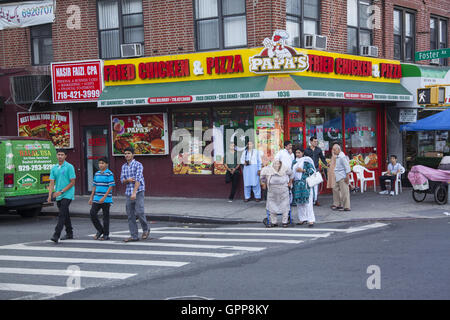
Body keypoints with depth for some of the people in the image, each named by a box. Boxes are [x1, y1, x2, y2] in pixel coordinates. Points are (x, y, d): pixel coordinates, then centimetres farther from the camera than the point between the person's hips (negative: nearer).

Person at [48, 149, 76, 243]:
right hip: (58, 196, 6)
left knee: (62, 214, -15)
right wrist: (50, 195, -7)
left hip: (67, 194, -6)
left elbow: (72, 182, -9)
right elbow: (52, 183, 7)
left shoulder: (69, 167, -7)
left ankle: (56, 235, -20)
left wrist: (61, 191, -15)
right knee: (65, 214, 15)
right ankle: (69, 233, 27)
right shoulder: (54, 168, 10)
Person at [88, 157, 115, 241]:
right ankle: (100, 230, 16)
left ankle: (106, 235, 9)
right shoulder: (97, 174, 13)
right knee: (92, 213, -1)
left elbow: (111, 186, -12)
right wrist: (91, 197, 14)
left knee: (105, 217, 0)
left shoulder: (109, 174, -7)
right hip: (97, 199, 6)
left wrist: (104, 197, -18)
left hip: (106, 199, -6)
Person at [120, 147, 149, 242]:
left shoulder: (138, 165, -8)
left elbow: (138, 179, -18)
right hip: (128, 193, 6)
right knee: (130, 215, 2)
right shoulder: (124, 166, 13)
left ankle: (145, 229, 7)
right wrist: (128, 180, -15)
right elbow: (122, 180, 9)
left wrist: (134, 193, -27)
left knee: (139, 212, -17)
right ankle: (134, 236, 6)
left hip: (138, 192, -6)